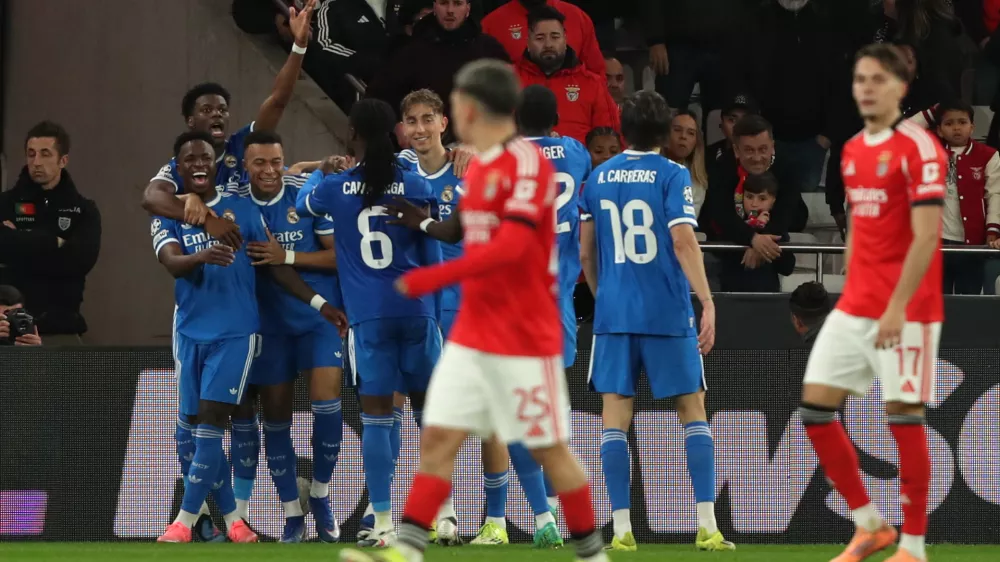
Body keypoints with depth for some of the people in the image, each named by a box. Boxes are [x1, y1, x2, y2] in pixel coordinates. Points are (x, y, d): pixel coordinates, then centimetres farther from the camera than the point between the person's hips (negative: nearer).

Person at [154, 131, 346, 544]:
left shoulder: (241, 209, 6)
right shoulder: (167, 217, 6)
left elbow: (275, 265, 9)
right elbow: (171, 261, -14)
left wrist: (319, 303, 3)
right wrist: (203, 256, -36)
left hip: (235, 332, -2)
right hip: (190, 333, 2)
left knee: (210, 421, -11)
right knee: (190, 429, 3)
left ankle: (185, 521, -10)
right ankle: (231, 516, 14)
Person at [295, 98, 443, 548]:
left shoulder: (336, 188, -1)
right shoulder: (416, 186, 0)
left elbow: (303, 204, 24)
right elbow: (432, 258, 6)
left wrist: (319, 173, 44)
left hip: (368, 317, -1)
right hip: (417, 311, 1)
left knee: (376, 417, 3)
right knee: (428, 411, 12)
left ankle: (383, 524, -1)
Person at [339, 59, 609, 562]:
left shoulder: (527, 162, -16)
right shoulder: (480, 167, 11)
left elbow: (511, 245, -26)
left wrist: (433, 278, -26)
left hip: (524, 340, -8)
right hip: (471, 333, 8)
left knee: (549, 449, 1)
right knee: (438, 437, -1)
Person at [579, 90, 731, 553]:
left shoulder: (598, 179, 8)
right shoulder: (671, 176, -4)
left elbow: (585, 252, 13)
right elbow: (683, 241, -15)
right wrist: (707, 302, -15)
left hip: (613, 311, 3)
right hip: (667, 313, -3)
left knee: (615, 418, 3)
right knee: (693, 411, 5)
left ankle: (621, 529, -5)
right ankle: (707, 527, -2)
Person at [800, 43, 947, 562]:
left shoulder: (918, 149, -12)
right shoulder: (852, 151, 13)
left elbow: (926, 237, -17)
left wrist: (896, 307, -22)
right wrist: (853, 296, 16)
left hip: (905, 310, -8)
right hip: (854, 306, 8)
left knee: (903, 417, -5)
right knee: (815, 406, 3)